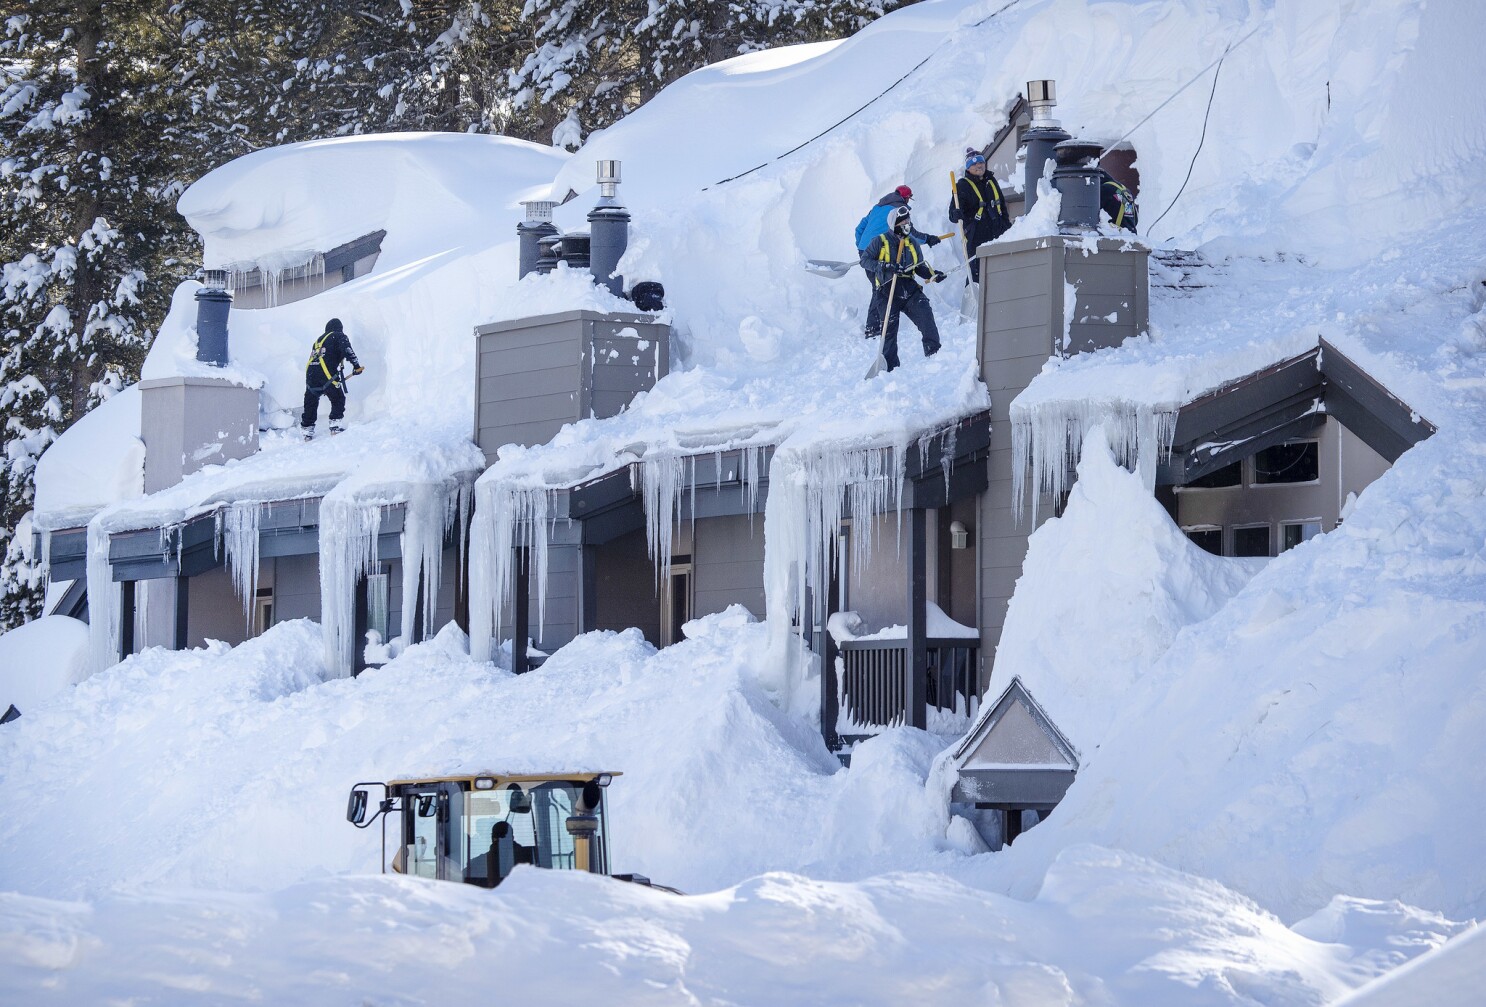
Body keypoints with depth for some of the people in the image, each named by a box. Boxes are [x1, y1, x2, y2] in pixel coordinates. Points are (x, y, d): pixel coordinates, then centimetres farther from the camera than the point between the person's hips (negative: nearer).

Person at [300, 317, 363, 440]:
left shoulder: (319, 340, 29)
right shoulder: (339, 336, 8)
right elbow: (346, 350, -12)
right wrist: (356, 364, -15)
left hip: (310, 373, 6)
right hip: (326, 374, -6)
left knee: (311, 402, 15)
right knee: (338, 399, 8)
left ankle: (307, 430, 19)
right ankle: (336, 425, -2)